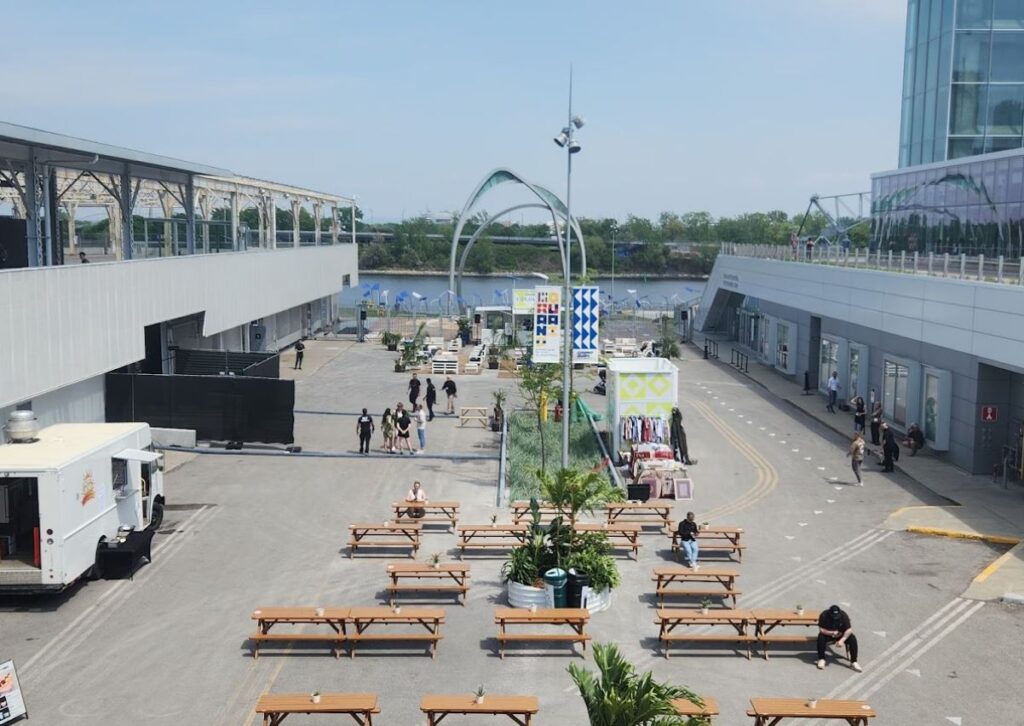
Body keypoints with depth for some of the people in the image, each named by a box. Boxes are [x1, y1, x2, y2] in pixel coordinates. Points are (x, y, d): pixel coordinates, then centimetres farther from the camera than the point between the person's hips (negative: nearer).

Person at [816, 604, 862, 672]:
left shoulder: (844, 615, -19)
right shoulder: (824, 615, -23)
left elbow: (849, 629, -23)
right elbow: (821, 630, -22)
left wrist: (842, 640, -34)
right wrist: (833, 633, -30)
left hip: (841, 635, 2)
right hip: (828, 634, -1)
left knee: (852, 638, -25)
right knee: (821, 638, -34)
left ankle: (853, 662, -18)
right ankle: (821, 659, -20)